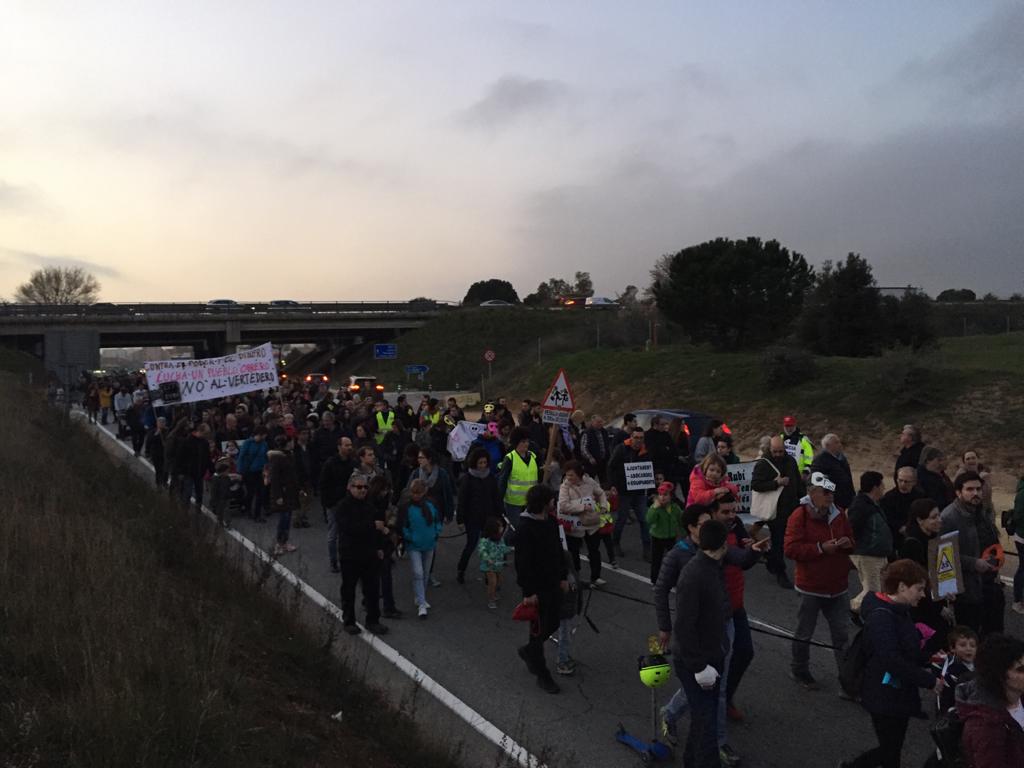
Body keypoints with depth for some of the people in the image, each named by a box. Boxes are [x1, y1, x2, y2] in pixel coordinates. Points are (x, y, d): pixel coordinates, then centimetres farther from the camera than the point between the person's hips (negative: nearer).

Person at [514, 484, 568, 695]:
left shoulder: (550, 520, 3)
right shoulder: (525, 527, -22)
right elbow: (522, 562, -21)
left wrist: (563, 577, 13)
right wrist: (528, 592, -19)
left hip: (553, 584, 8)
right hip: (537, 587, -8)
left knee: (553, 623, 17)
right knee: (539, 629, 4)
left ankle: (528, 650, 41)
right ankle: (542, 675, 18)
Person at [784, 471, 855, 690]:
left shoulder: (838, 514, 5)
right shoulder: (800, 516, -14)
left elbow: (851, 541, 18)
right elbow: (791, 549, -20)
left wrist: (848, 544, -6)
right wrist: (821, 548, -24)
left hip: (837, 587, 5)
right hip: (811, 587, -5)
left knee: (842, 634, 11)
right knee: (804, 633, 10)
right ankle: (800, 671, 28)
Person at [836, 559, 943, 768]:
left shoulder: (900, 611, 6)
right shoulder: (881, 616, -25)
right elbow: (892, 661, -30)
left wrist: (924, 668, 2)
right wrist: (929, 680, -24)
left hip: (900, 693, 9)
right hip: (884, 696, -9)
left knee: (892, 750, 19)